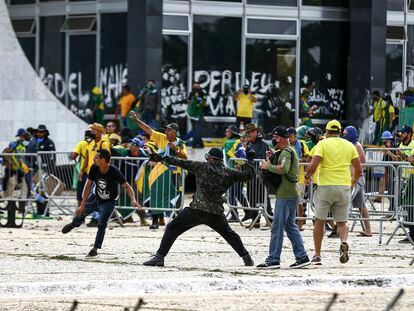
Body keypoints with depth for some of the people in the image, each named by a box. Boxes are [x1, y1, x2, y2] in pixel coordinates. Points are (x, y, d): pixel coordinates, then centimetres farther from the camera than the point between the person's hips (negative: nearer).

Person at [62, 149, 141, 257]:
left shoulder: (114, 172, -34)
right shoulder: (94, 168, -24)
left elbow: (127, 187, -32)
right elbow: (88, 185, -16)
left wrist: (133, 200, -50)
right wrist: (83, 204, -17)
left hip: (109, 202, -4)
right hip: (96, 196, 4)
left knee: (102, 224, -15)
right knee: (81, 212, 16)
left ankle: (95, 248, 2)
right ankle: (74, 223, 54)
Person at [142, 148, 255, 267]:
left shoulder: (202, 167, 1)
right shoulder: (228, 173, 8)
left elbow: (182, 163, 1)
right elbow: (247, 175, 18)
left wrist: (162, 158, 6)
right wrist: (250, 162, 36)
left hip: (197, 209, -4)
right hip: (216, 212, 4)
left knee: (172, 229, 3)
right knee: (229, 234, 26)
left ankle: (159, 257, -7)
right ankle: (246, 257, 24)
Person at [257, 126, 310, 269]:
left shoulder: (286, 152, -12)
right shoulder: (290, 151, 21)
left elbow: (283, 168, -28)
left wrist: (268, 166, -15)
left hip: (285, 195, -10)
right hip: (291, 194, 10)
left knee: (277, 227, -8)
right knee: (290, 226, 14)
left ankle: (273, 260, -7)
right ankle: (302, 257, 13)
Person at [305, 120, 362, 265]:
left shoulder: (323, 144, -2)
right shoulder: (349, 146, 8)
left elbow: (313, 166, -13)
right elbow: (358, 170, 7)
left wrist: (307, 176, 8)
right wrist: (353, 181, 27)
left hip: (326, 186, -3)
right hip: (344, 187, 3)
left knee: (319, 221, 10)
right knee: (342, 221, 12)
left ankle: (317, 255, 11)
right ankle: (344, 242, -19)